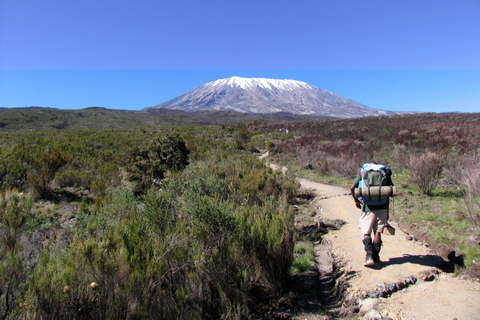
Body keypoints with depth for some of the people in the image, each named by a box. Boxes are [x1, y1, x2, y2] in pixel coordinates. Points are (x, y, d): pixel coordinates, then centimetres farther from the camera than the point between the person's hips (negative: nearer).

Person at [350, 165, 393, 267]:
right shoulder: (385, 174, 13)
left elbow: (352, 188, -1)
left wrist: (356, 200, 14)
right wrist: (387, 211, 11)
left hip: (368, 208, -1)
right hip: (382, 207, 2)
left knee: (366, 233, 6)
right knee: (377, 232, 10)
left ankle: (369, 256, -9)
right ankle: (376, 257, 12)